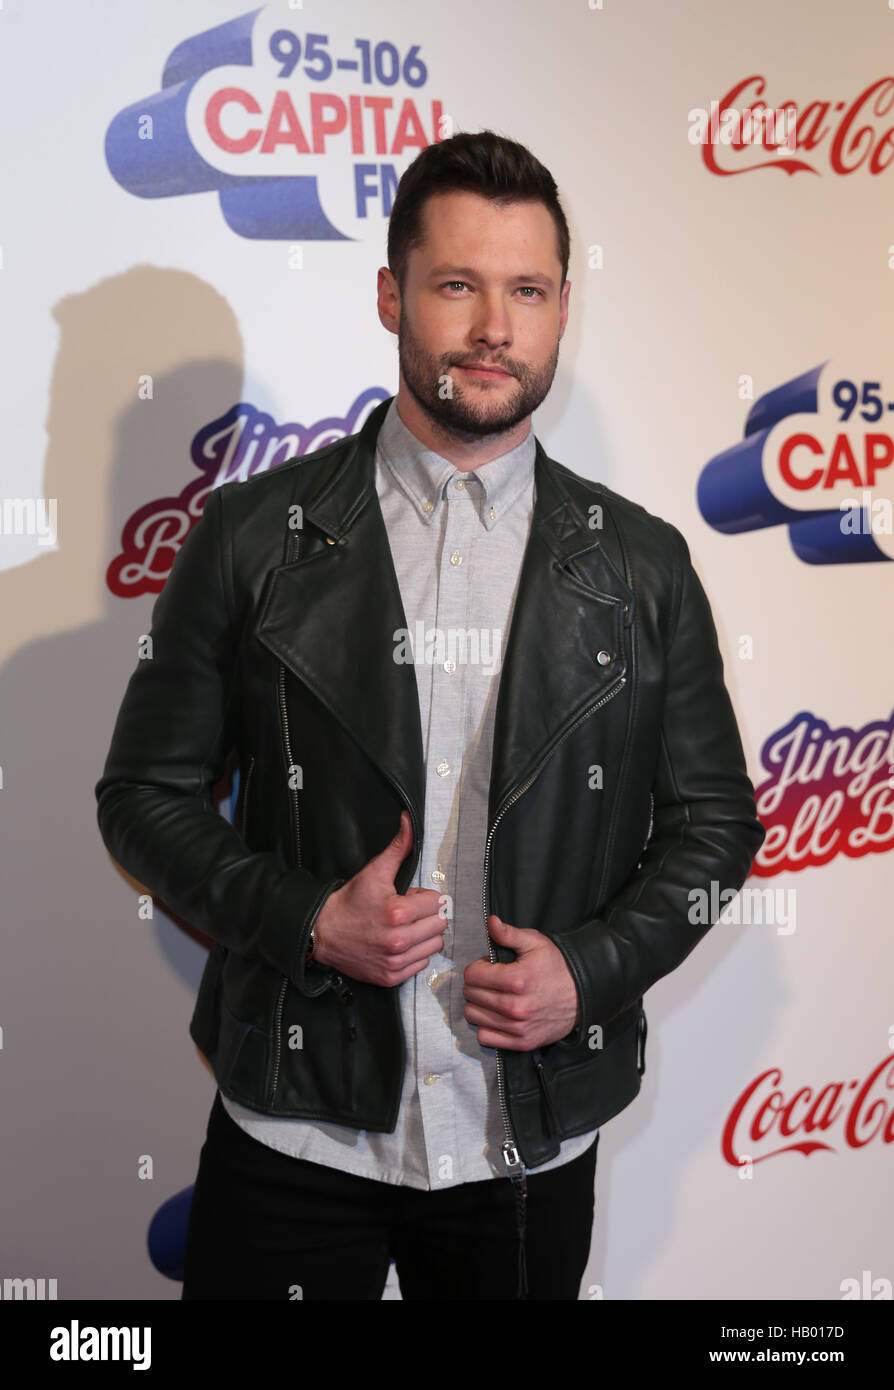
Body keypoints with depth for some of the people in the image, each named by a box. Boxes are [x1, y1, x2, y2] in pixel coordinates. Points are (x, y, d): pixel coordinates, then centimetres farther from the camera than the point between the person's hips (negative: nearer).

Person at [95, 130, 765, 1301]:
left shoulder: (643, 564, 1)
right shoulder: (254, 535, -3)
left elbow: (712, 822, 6)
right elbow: (146, 791, 0)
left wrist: (591, 967, -8)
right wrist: (307, 919, -13)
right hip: (298, 1128, -1)